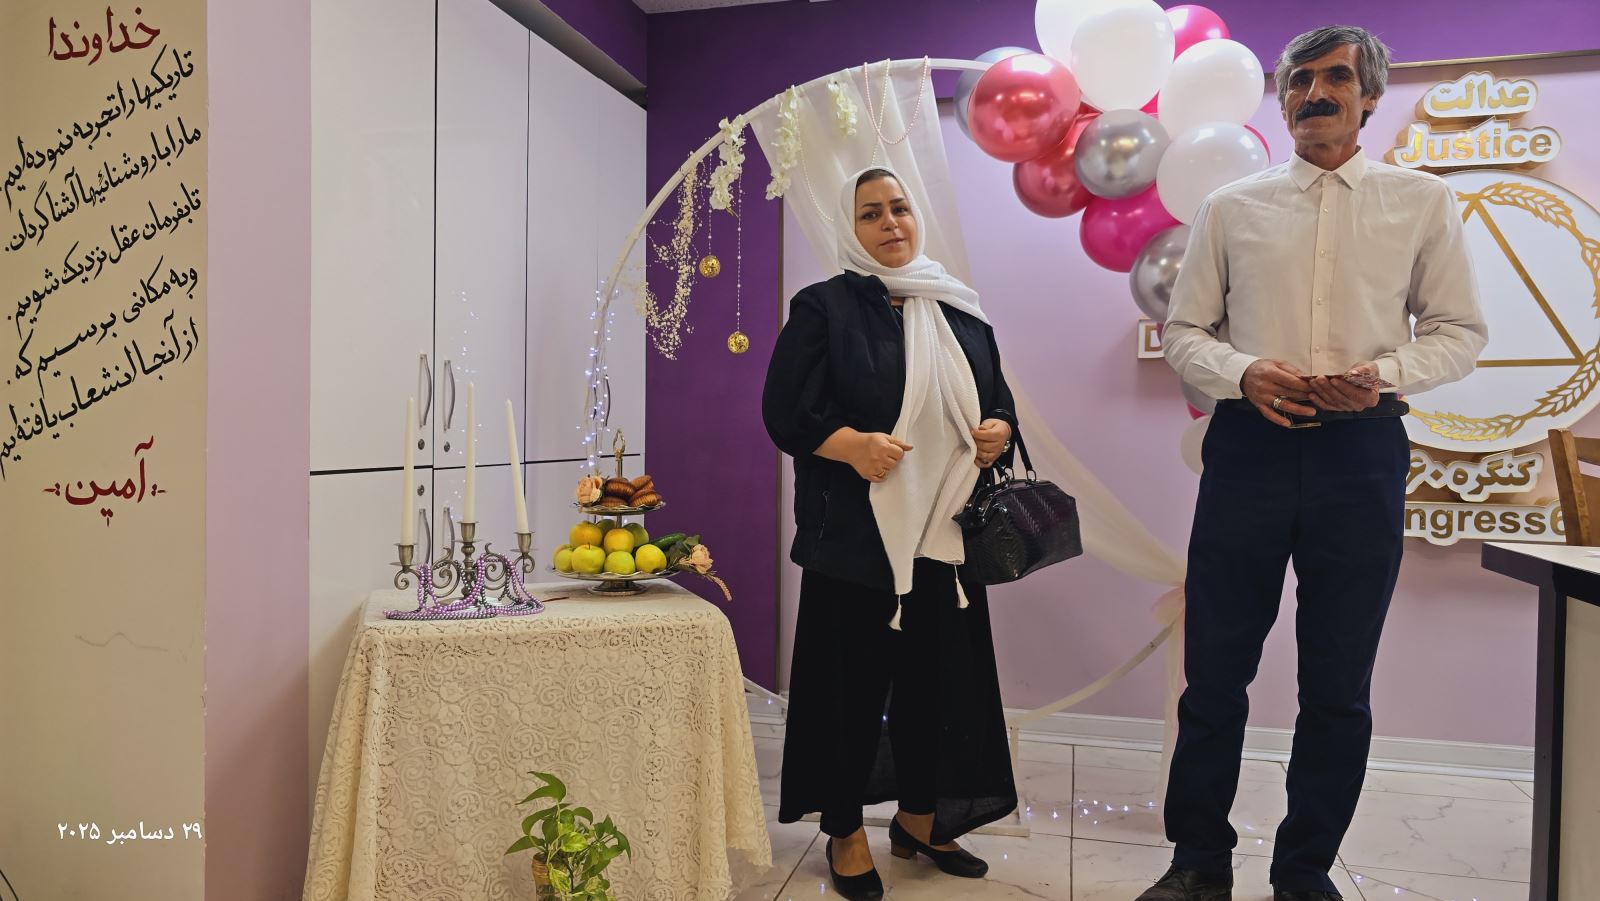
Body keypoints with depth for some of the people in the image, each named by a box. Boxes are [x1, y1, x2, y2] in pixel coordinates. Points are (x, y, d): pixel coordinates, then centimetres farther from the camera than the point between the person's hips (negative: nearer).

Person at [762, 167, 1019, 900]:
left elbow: (997, 399, 19)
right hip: (857, 532, -4)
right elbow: (785, 409, -8)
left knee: (939, 675, 9)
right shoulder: (823, 307, 0)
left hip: (946, 530, 5)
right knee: (854, 679, 3)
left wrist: (1000, 432, -4)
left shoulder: (960, 311, 14)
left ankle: (919, 819, 29)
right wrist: (852, 444, -24)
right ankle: (845, 833, 21)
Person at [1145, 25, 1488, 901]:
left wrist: (1383, 374, -12)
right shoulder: (1230, 207, 8)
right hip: (1249, 445, 0)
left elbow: (1459, 330, 8)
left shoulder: (1424, 201, 8)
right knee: (1215, 671, 5)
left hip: (1361, 449, 0)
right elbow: (1183, 331, 7)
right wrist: (1245, 374, -12)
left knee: (1339, 685, 8)